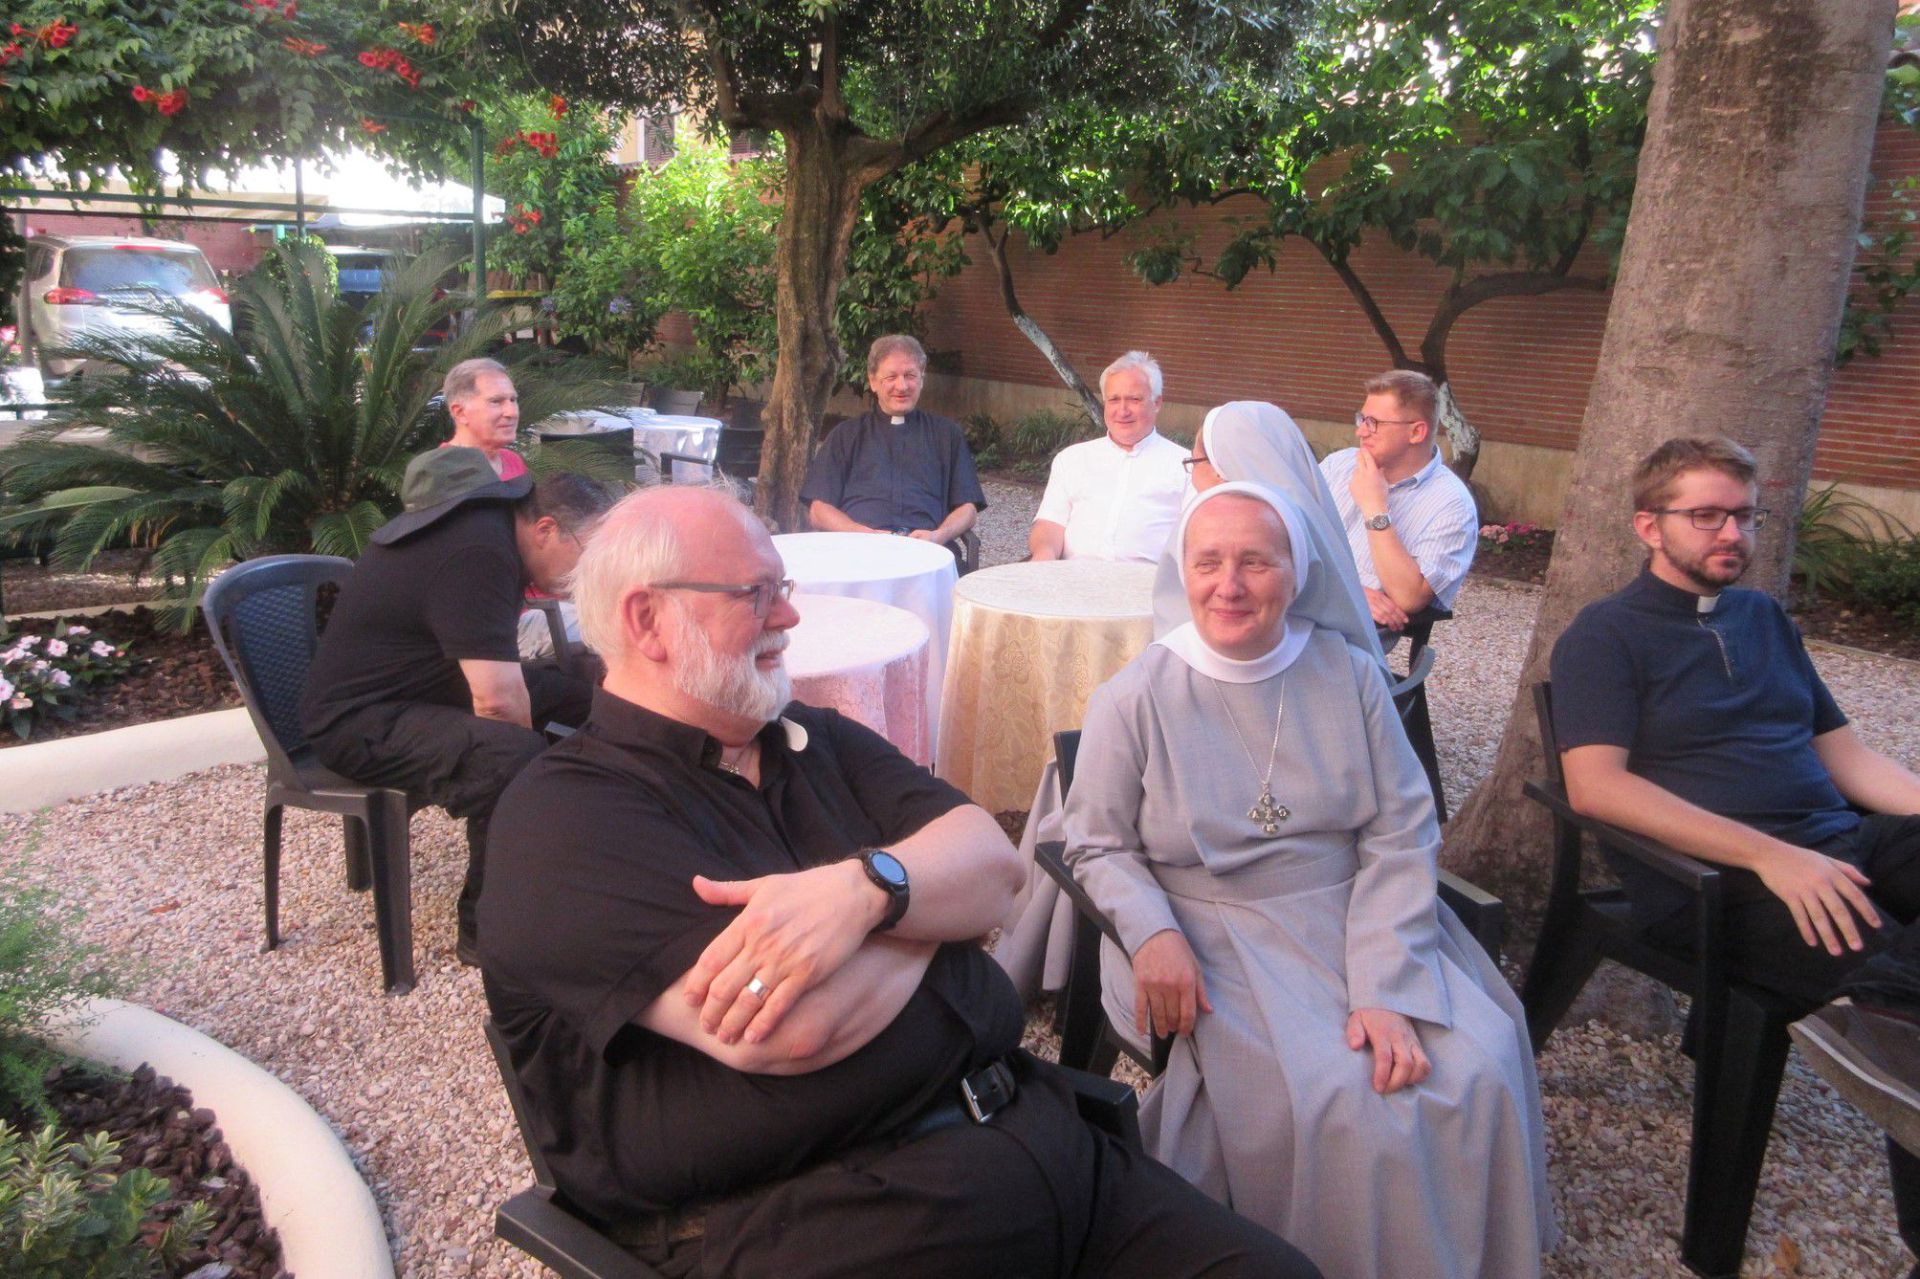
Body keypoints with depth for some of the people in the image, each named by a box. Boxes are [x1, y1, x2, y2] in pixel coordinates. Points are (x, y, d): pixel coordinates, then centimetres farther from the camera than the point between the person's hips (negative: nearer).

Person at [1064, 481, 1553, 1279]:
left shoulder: (1347, 674, 1)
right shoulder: (1133, 700, -5)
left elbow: (1401, 835, -3)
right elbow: (1098, 845, 1)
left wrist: (1388, 988, -15)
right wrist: (1152, 933, -20)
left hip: (1358, 921, 3)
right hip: (1215, 940, -3)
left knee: (1480, 1070, -16)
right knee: (1338, 1105, -24)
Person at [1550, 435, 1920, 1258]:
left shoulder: (1765, 619, 23)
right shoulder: (1605, 635, 2)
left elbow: (1845, 755, 23)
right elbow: (1595, 787, -11)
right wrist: (1769, 855, -19)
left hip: (1843, 847, 6)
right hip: (1715, 880, -6)